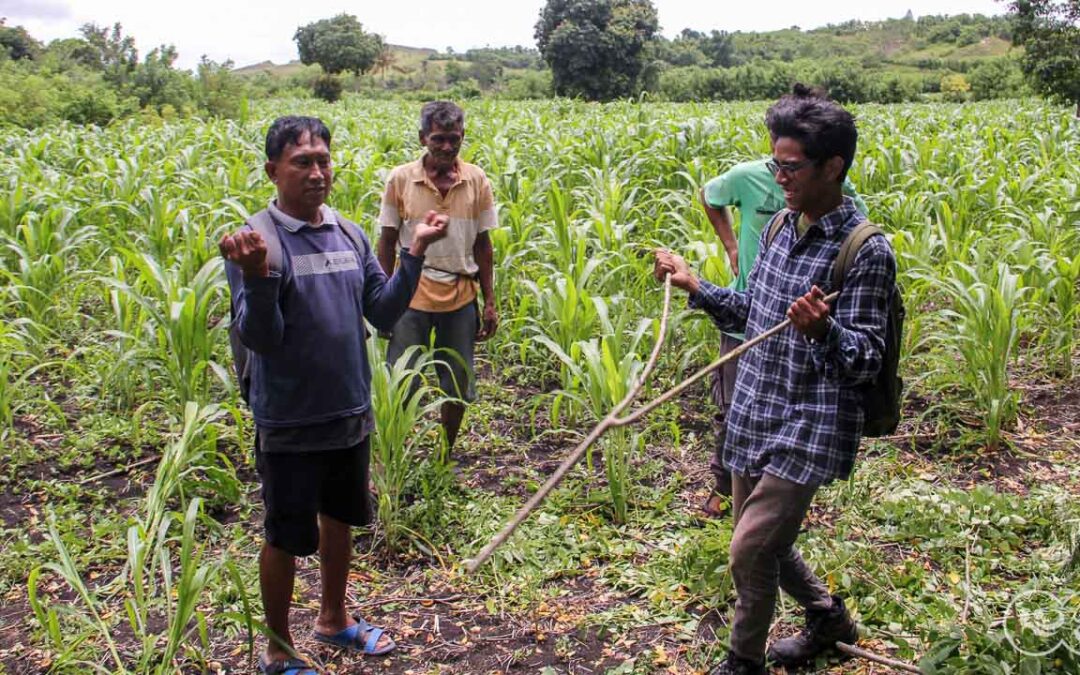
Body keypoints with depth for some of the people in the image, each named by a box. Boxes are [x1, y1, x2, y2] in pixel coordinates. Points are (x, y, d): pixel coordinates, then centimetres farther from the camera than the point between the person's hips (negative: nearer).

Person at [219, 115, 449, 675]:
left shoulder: (350, 234, 2)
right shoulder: (256, 241, -16)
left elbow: (383, 313, 3)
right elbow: (260, 339, -21)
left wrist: (415, 253, -7)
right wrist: (257, 277, -37)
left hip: (352, 415, 6)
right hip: (290, 425, -6)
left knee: (339, 518, 23)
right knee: (286, 538, 9)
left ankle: (333, 618, 45)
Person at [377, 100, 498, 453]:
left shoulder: (477, 180, -1)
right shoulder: (400, 179, -5)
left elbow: (483, 245, 5)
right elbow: (387, 243, 1)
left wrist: (490, 302, 4)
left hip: (461, 298, 2)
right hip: (412, 296, -2)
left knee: (457, 388, 11)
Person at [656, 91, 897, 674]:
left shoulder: (865, 252, -17)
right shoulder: (781, 225, 6)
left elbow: (867, 361, -20)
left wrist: (823, 330, -39)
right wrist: (695, 287, 8)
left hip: (811, 425, -8)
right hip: (755, 417, 8)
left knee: (751, 550, -7)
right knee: (764, 541, 19)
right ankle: (827, 616, 44)